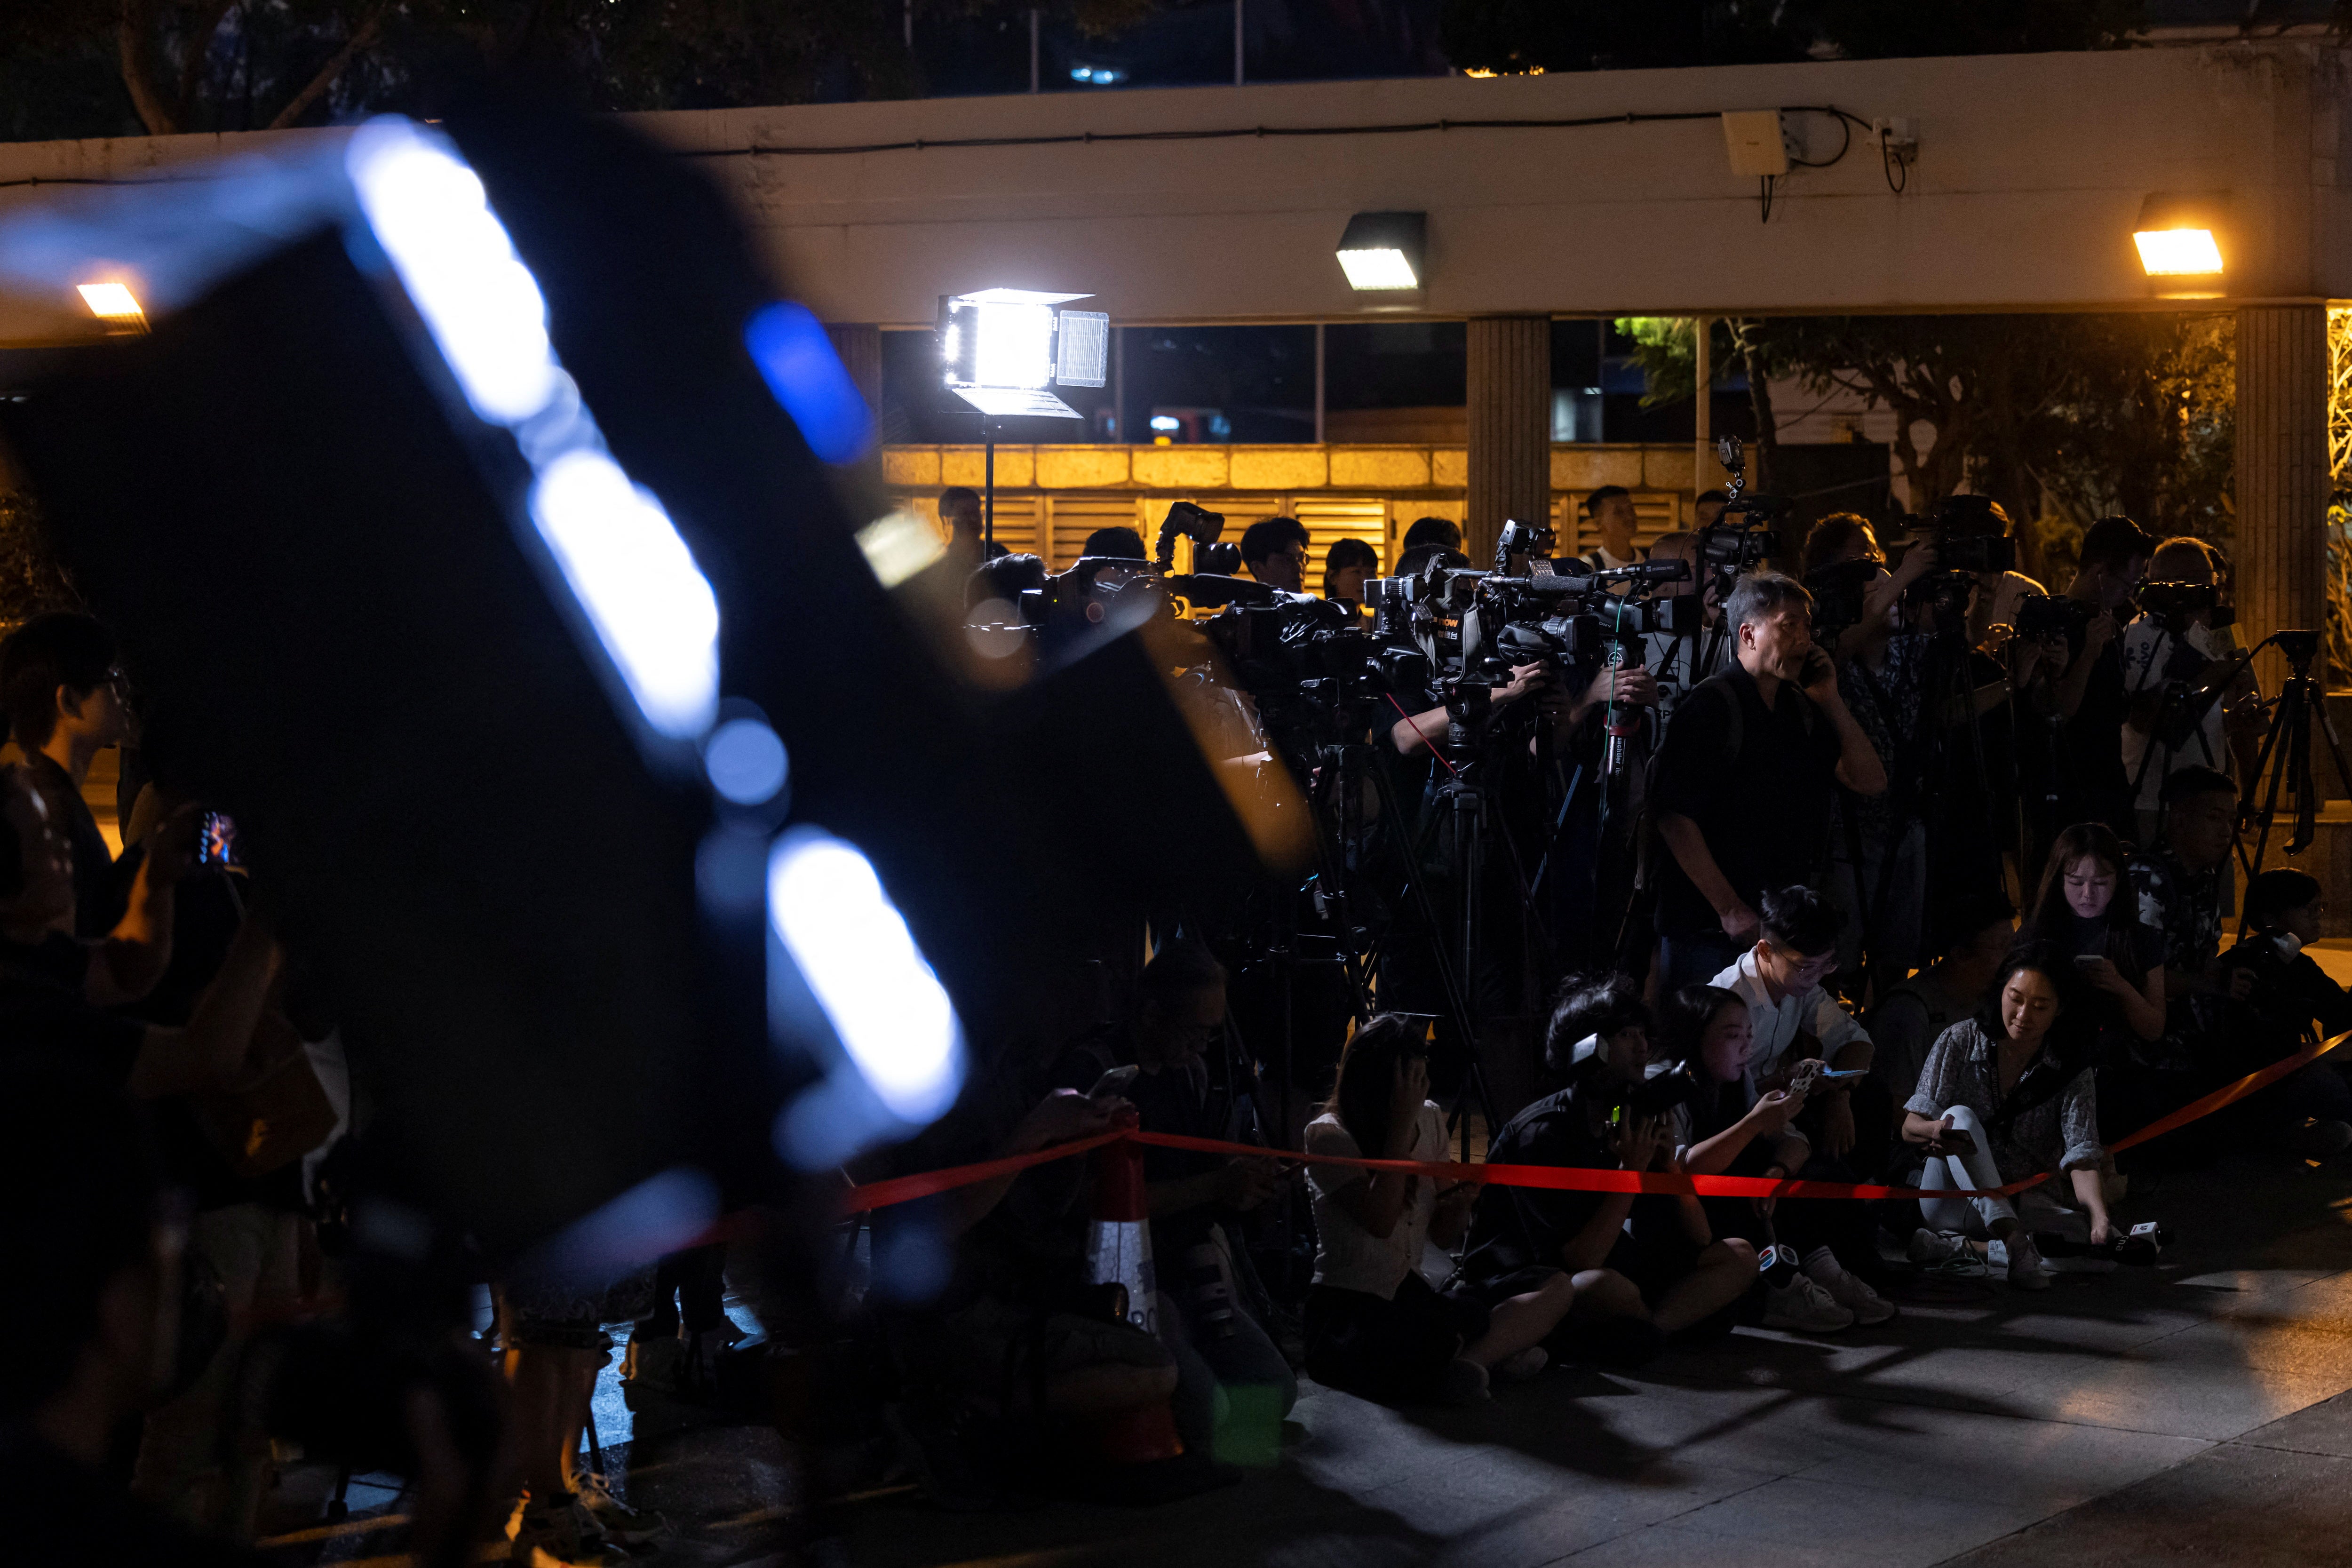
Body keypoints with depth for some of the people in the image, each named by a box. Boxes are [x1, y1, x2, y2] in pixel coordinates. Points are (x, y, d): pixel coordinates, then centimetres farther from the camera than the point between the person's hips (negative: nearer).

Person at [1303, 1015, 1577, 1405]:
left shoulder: (1429, 1121, 12)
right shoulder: (1329, 1135, -7)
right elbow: (1380, 1221, -23)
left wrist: (1460, 1202, -7)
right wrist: (1402, 1125, -19)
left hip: (1413, 1299, 8)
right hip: (1347, 1310, -8)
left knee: (1557, 1286, -10)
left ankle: (1469, 1358, -29)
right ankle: (1495, 1354, -12)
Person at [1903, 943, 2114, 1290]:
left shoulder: (2071, 1072, -2)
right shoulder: (1961, 1041, -3)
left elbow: (2081, 1157, -15)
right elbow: (1910, 1126, -7)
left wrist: (2100, 1217, -36)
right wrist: (1935, 1131, -34)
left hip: (2025, 1205, 1)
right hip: (1952, 1203, -1)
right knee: (1961, 1116, -32)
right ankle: (2011, 1238, -48)